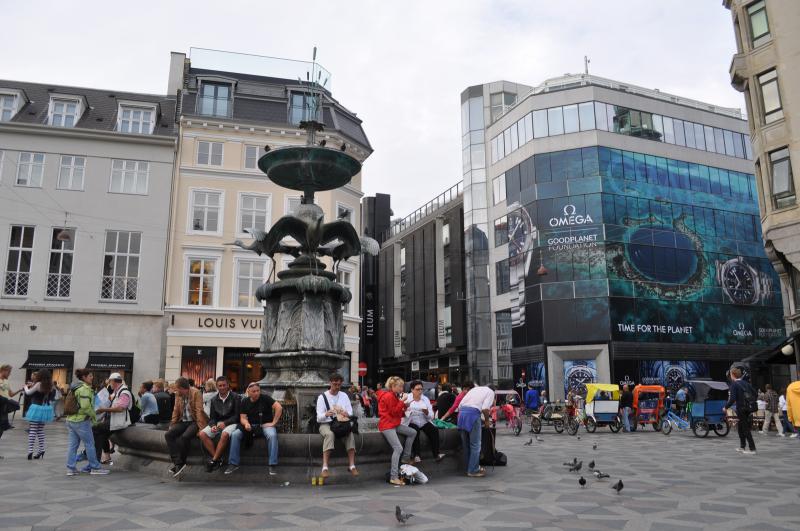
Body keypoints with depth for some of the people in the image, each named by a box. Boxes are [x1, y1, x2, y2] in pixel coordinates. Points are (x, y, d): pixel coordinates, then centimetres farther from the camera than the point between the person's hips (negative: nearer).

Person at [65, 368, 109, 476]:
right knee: (90, 444, 1)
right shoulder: (84, 388, -16)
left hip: (70, 419, 9)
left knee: (72, 445, 10)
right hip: (81, 421, -9)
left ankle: (71, 468, 11)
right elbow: (85, 406, -23)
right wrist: (94, 416, -6)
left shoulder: (74, 387, 15)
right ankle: (95, 467, 8)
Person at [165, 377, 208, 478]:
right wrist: (172, 425, 4)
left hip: (194, 421, -6)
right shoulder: (178, 394, 6)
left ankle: (180, 463, -13)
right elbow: (176, 410, 12)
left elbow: (199, 410, -17)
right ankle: (178, 463, -22)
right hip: (183, 421, 6)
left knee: (184, 437, -32)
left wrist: (200, 427, -22)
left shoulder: (196, 392, -12)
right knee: (168, 434, -18)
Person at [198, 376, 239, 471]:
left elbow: (237, 415, -5)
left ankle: (213, 460, -24)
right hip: (217, 423, 5)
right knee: (202, 434, -21)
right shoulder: (214, 400, 13)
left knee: (225, 434, -37)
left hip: (230, 423, -5)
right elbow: (212, 417, 11)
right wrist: (213, 425, -11)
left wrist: (225, 423, -17)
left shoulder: (235, 397, -1)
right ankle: (218, 459, -19)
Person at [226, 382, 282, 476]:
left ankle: (272, 465, -28)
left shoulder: (265, 398, -6)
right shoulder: (245, 401, 6)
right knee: (234, 435, -20)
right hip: (250, 426, 4)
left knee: (272, 435, -35)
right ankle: (233, 463, -10)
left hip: (265, 425, -3)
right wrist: (246, 423, -22)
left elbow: (279, 408, -15)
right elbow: (243, 418, 1)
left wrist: (273, 423, -17)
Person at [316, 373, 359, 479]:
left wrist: (347, 414, -18)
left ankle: (352, 466, -29)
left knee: (350, 434, -30)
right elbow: (319, 417, -8)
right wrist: (326, 414, -32)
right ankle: (325, 468, -41)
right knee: (330, 434, -37)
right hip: (326, 424, -2)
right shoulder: (322, 397, 1)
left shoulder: (344, 396, 11)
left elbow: (350, 412, 7)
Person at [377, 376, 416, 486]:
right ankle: (393, 477, -16)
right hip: (387, 425, -10)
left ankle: (406, 458, 12)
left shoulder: (394, 395, 16)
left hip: (395, 424, 10)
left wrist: (405, 407, 1)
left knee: (413, 433, 7)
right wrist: (402, 401, -16)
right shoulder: (388, 396, -15)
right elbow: (394, 412, -17)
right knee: (398, 448, -18)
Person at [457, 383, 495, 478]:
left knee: (466, 444, 17)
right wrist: (487, 420, 9)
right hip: (473, 413, -6)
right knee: (475, 445, 4)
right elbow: (485, 409, -7)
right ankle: (473, 470, 7)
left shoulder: (474, 388, 28)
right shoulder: (490, 392, 11)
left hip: (461, 411, 6)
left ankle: (469, 468, 27)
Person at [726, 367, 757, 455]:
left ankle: (752, 449, 0)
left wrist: (726, 407, -6)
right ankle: (742, 447, 27)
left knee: (746, 429, 0)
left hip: (741, 409, -7)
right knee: (740, 427, 20)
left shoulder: (734, 384, -13)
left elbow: (732, 399, -19)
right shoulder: (746, 383, 8)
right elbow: (754, 394, 10)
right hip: (749, 409, 7)